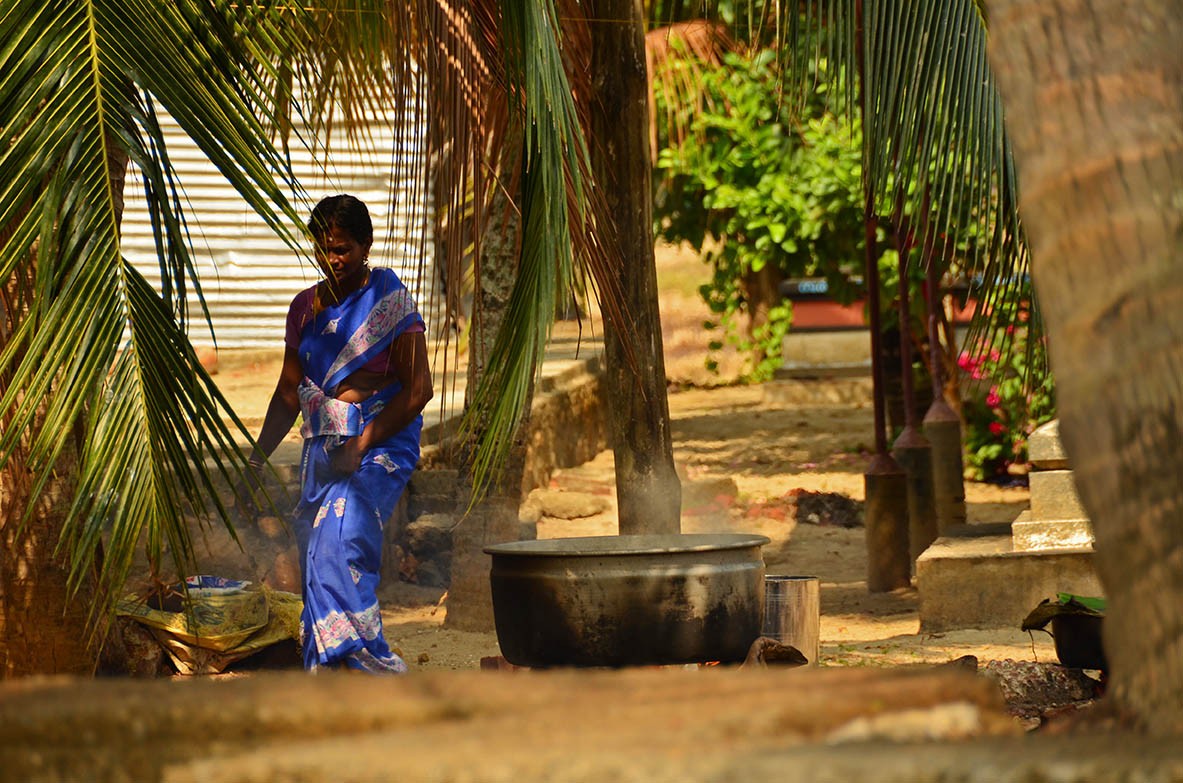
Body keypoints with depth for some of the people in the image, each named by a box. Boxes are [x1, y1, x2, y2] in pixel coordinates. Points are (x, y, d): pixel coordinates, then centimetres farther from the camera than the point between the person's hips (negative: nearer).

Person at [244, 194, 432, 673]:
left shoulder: (390, 302, -4)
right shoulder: (306, 308, 14)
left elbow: (418, 389, -9)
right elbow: (289, 392, 21)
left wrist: (360, 446, -16)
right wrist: (257, 459, 15)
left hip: (379, 448, -6)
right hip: (321, 449, 6)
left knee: (338, 548, -24)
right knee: (315, 557, -2)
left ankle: (357, 659, -27)